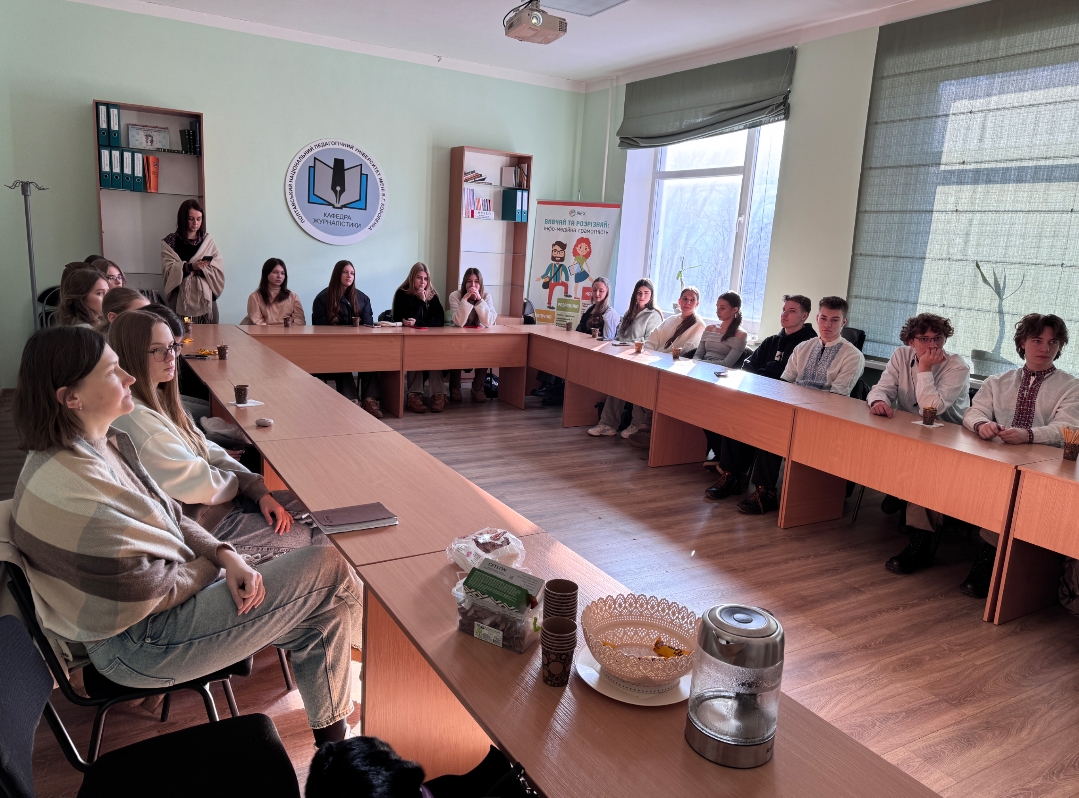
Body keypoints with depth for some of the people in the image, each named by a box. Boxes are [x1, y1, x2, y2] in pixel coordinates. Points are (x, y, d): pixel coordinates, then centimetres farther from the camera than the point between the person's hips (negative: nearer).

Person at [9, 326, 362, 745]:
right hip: (139, 642, -9)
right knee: (329, 570, -10)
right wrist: (217, 563, -5)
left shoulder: (107, 443, 2)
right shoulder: (68, 488, -27)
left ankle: (332, 726, 20)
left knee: (324, 608, 3)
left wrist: (227, 556, -9)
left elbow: (169, 517, 8)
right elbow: (145, 592, -23)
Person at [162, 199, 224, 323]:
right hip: (181, 300, -2)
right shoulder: (170, 242, 4)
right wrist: (191, 266, -21)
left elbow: (219, 271, 4)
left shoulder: (208, 241, 10)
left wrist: (201, 269, -13)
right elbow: (169, 271, -6)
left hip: (206, 299, 2)